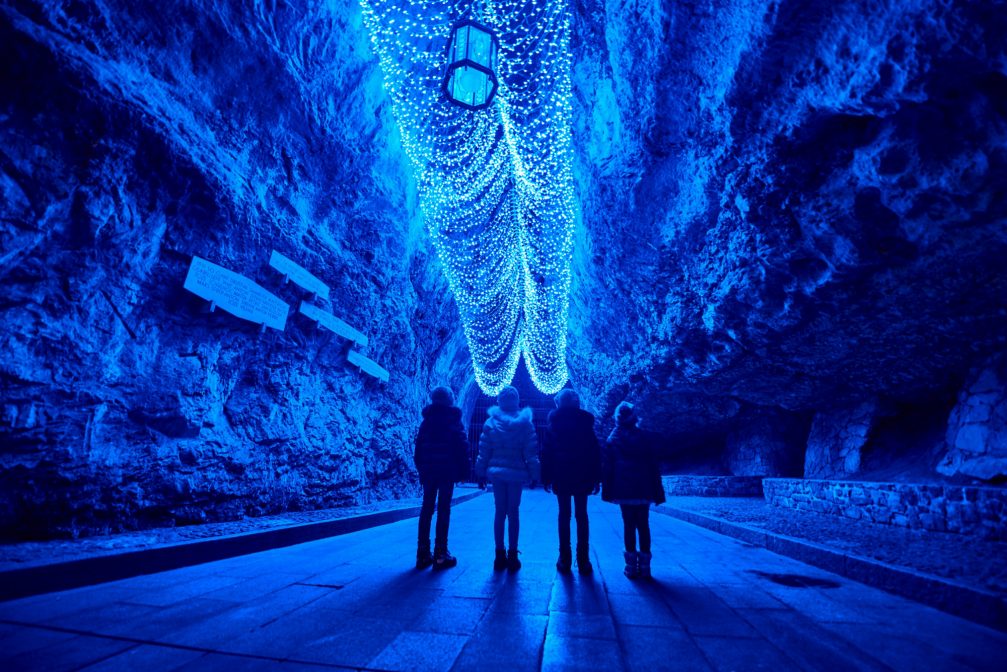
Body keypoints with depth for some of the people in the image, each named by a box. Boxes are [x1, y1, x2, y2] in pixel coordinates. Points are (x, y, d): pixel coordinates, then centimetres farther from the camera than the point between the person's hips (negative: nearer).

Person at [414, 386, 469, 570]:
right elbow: (462, 447, -7)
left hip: (428, 470, 4)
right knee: (443, 510, -1)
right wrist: (463, 470, -2)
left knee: (426, 509, 9)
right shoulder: (453, 420, -3)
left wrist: (421, 468, 15)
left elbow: (419, 447, 9)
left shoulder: (426, 421, 9)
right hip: (447, 470, -4)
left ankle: (423, 554, 11)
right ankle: (440, 555, -1)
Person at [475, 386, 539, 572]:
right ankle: (512, 556, 11)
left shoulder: (491, 422, 0)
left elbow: (484, 450, 1)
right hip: (516, 472, -1)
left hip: (496, 472, 1)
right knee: (513, 513, 6)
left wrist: (481, 473, 8)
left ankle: (500, 556, 15)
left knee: (500, 512, 9)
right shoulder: (525, 423, -3)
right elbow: (531, 452, -3)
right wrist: (534, 474, 3)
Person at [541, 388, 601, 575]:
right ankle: (583, 561, 7)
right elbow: (595, 452, 0)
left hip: (560, 476, 0)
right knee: (581, 516, 7)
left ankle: (565, 560, 6)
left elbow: (546, 452, 0)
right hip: (582, 476, 0)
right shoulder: (585, 422, 2)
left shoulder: (553, 424, 1)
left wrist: (546, 477, 3)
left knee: (564, 515, 5)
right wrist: (596, 478, 4)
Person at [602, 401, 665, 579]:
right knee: (643, 526, 9)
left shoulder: (613, 440, 2)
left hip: (623, 490, -1)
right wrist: (657, 492, 8)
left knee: (629, 526, 4)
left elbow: (606, 467, 1)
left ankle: (631, 566, 5)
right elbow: (655, 466, 4)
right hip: (643, 490, 1)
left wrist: (607, 491, 5)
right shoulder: (646, 437, 4)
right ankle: (644, 566, 11)